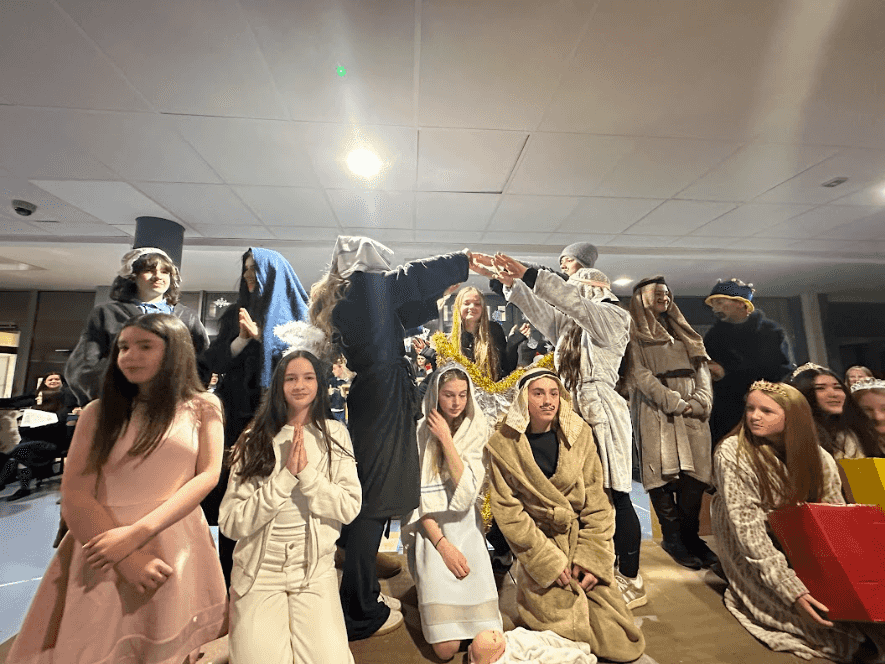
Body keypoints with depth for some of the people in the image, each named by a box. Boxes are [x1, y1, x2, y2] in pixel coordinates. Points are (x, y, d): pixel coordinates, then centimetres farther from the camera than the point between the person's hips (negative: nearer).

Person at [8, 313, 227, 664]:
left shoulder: (203, 408, 3)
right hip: (101, 547, 1)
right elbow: (74, 496, -2)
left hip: (178, 550, -1)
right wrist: (127, 558, -15)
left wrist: (138, 532, -19)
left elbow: (208, 475, -6)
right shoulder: (99, 412, 5)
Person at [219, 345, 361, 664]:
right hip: (259, 570, 0)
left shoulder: (334, 434, -3)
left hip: (316, 569, 1)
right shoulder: (255, 440, -4)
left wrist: (306, 472, -19)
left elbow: (349, 508, -8)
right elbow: (231, 523, -10)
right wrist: (285, 476, -20)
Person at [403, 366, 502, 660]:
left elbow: (468, 490, -13)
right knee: (446, 647, -10)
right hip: (430, 531, -2)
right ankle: (427, 583, 18)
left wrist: (446, 439, -17)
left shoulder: (476, 432, 0)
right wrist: (443, 545, -10)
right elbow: (416, 496, -5)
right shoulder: (419, 433, -6)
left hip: (465, 528, 2)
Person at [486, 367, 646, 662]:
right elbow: (507, 511, -12)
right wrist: (548, 561, -14)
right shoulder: (503, 445, -14)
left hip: (583, 542, 3)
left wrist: (592, 557, -9)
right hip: (539, 546, -2)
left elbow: (596, 501, -3)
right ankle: (532, 601, 26)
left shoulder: (579, 434, -6)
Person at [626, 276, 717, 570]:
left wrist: (701, 399, -3)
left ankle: (690, 536, 13)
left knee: (694, 473, 1)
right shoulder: (635, 335, 4)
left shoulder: (684, 333, 24)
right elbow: (641, 374, -7)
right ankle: (673, 538, 7)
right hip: (656, 411, -5)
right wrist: (675, 402, -14)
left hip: (692, 411, 5)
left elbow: (701, 367, 15)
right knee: (663, 474, -4)